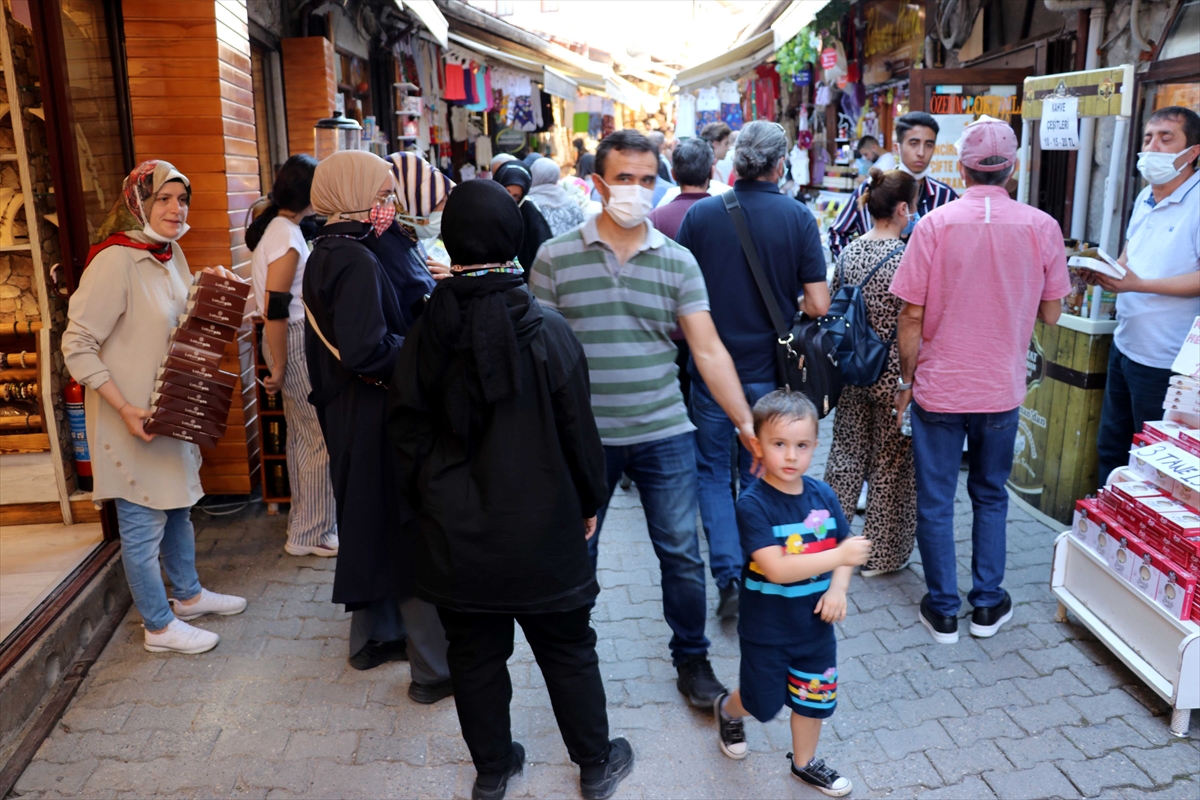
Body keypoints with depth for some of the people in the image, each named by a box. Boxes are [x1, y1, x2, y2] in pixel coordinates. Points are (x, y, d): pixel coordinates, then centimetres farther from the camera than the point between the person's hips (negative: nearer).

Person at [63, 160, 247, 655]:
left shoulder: (171, 253, 4)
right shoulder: (115, 260, -21)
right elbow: (77, 345, -20)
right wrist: (124, 408, -25)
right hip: (134, 419, -8)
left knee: (178, 506, 22)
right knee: (143, 522, 5)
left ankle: (188, 595, 41)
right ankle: (159, 627, 20)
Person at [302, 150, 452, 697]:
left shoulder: (325, 254, 10)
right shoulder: (355, 260, -20)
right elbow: (366, 349, -28)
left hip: (345, 411, 10)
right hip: (377, 413, -10)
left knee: (370, 523, 20)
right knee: (410, 529, -2)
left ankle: (373, 637, 35)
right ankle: (435, 666, 7)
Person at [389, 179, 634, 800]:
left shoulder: (427, 332, -7)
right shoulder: (547, 330, -14)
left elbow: (407, 430, -1)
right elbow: (577, 429, -9)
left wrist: (427, 498, 13)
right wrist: (590, 500, 6)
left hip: (456, 531, 2)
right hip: (542, 527, -2)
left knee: (475, 654, 18)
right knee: (566, 649, 16)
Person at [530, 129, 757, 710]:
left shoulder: (678, 261, 0)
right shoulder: (555, 258, -3)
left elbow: (708, 350, -5)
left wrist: (747, 424, -12)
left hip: (664, 434, 1)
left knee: (682, 554, 7)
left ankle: (692, 658, 30)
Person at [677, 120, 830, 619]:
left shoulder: (701, 214, -7)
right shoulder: (798, 217, -7)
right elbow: (817, 305, -9)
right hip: (770, 371, 1)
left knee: (713, 471, 14)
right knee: (760, 476, 18)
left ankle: (729, 578, 4)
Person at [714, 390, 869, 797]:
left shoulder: (822, 495, -7)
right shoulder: (753, 504, -24)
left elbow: (844, 547, 1)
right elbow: (776, 568, -31)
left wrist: (838, 589, -17)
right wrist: (839, 556, -33)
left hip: (815, 625, 4)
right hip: (767, 631, -4)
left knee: (814, 698, 19)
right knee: (764, 703, 15)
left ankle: (804, 762, 44)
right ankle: (728, 710, 48)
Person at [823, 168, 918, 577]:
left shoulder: (849, 252, 2)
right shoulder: (904, 259, -17)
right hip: (892, 376, -6)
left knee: (847, 454, 16)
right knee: (891, 465, 8)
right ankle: (881, 554, 20)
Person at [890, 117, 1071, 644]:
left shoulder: (935, 225, -13)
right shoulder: (1042, 227, -6)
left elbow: (912, 318, -12)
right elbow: (1050, 314, 2)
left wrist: (905, 381, 1)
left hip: (938, 388, -2)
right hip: (1002, 389, 3)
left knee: (936, 501, 10)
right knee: (990, 496, 20)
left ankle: (943, 611, 19)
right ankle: (988, 604, 27)